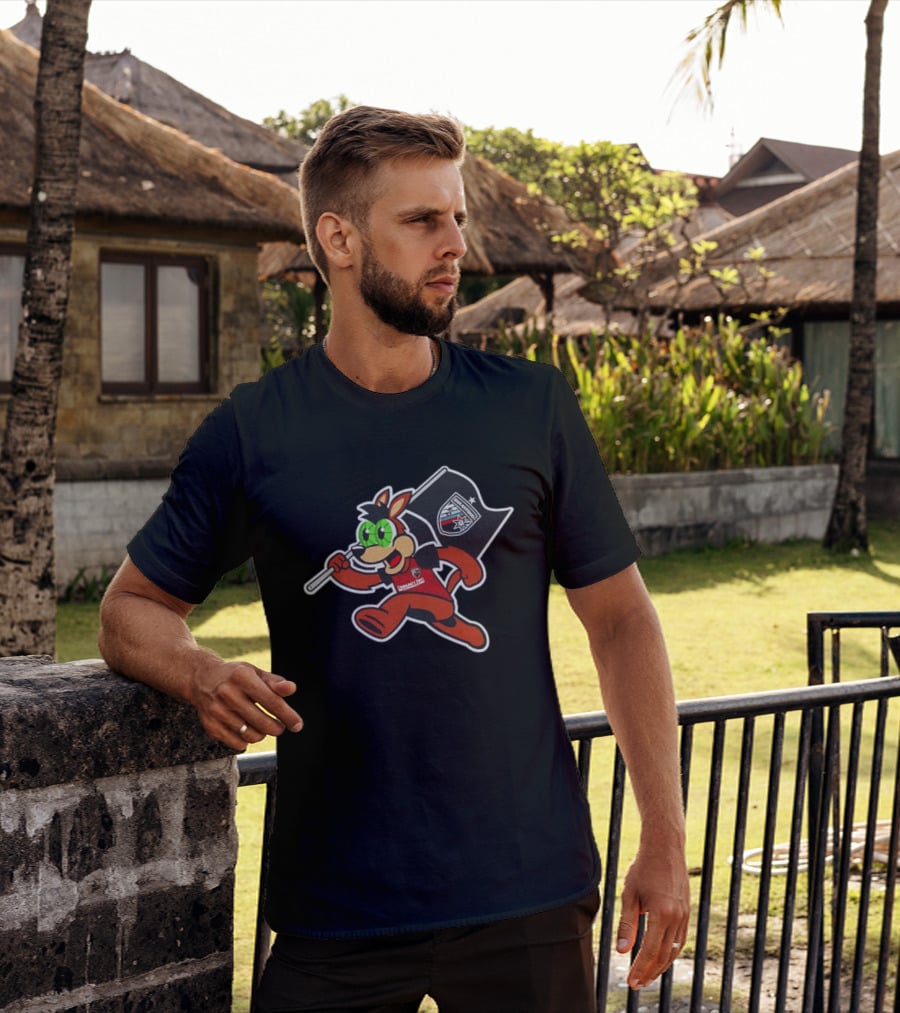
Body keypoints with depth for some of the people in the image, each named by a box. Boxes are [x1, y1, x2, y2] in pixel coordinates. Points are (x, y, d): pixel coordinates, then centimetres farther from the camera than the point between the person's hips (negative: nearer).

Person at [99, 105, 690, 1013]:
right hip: (337, 905, -1)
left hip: (528, 897, 1)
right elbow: (132, 610, 7)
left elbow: (619, 617, 4)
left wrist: (664, 839, 0)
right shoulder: (253, 432, -1)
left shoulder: (532, 409, 1)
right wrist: (204, 676, -15)